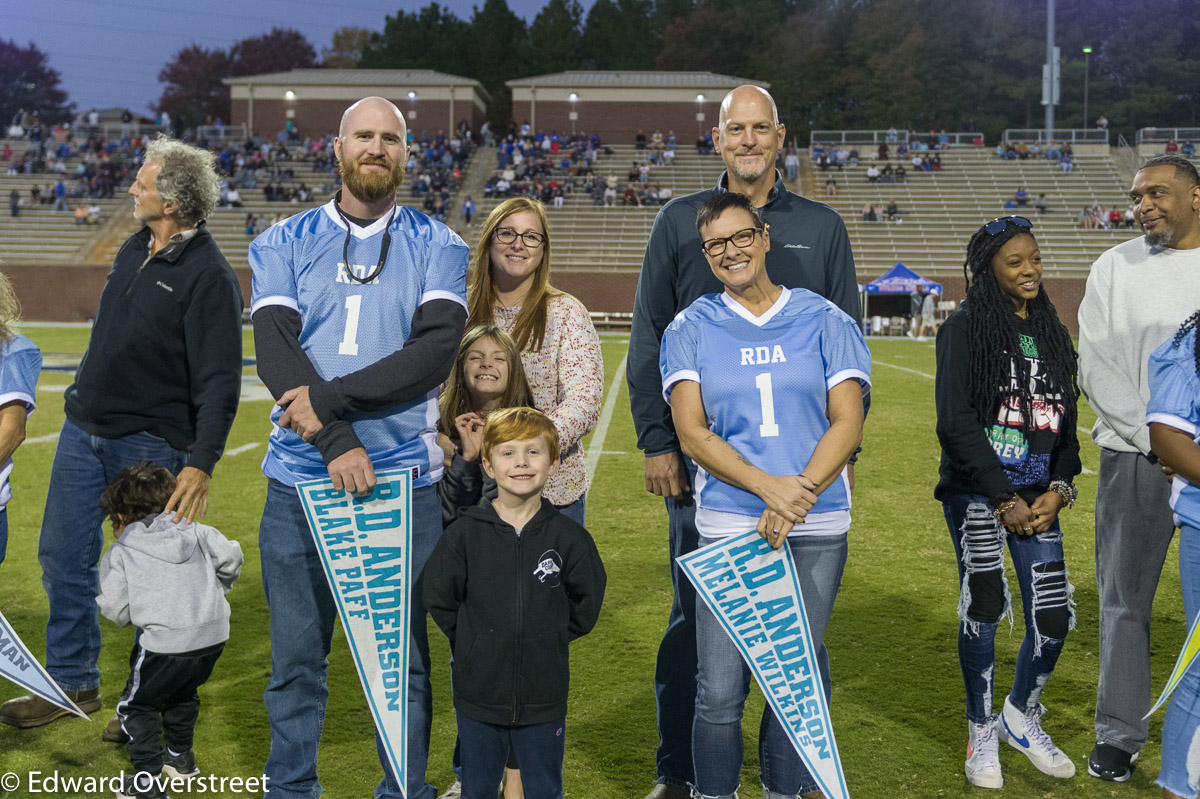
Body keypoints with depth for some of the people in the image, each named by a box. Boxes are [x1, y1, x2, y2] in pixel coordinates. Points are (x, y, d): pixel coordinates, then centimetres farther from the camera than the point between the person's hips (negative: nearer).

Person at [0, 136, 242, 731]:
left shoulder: (209, 277, -16)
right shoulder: (134, 249, 9)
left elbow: (219, 383, -21)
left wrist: (202, 463, -28)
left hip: (151, 446, -8)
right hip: (84, 431, 8)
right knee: (63, 559, 11)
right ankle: (72, 683, 26)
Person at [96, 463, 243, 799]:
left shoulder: (119, 553, 4)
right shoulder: (193, 530, 15)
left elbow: (117, 612, -2)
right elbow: (230, 555, 6)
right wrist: (218, 589, 23)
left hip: (167, 642, -6)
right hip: (214, 634, 6)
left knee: (137, 705, 13)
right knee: (183, 693, 31)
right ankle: (180, 756, 45)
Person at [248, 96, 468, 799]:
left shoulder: (438, 247, 7)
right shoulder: (284, 244, 10)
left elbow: (436, 350, -8)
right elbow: (275, 348, -4)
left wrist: (329, 398, -16)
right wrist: (337, 440, -17)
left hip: (404, 478, -1)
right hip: (300, 477, 1)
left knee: (403, 654, 4)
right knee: (297, 656, 7)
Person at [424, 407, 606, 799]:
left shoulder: (568, 536, -7)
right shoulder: (464, 534, -7)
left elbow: (586, 605, 5)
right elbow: (438, 598, 2)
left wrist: (548, 638, 2)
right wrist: (473, 641, 1)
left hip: (544, 699, 0)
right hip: (478, 694, 1)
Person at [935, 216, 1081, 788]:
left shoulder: (1052, 334, 15)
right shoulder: (965, 329, -4)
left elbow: (1066, 421, 16)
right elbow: (956, 422, -12)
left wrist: (1059, 490, 0)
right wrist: (1005, 499, -12)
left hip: (1039, 498, 5)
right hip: (977, 494, -5)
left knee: (1054, 616, 0)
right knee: (984, 609, -3)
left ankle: (1021, 718, 27)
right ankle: (982, 733, 18)